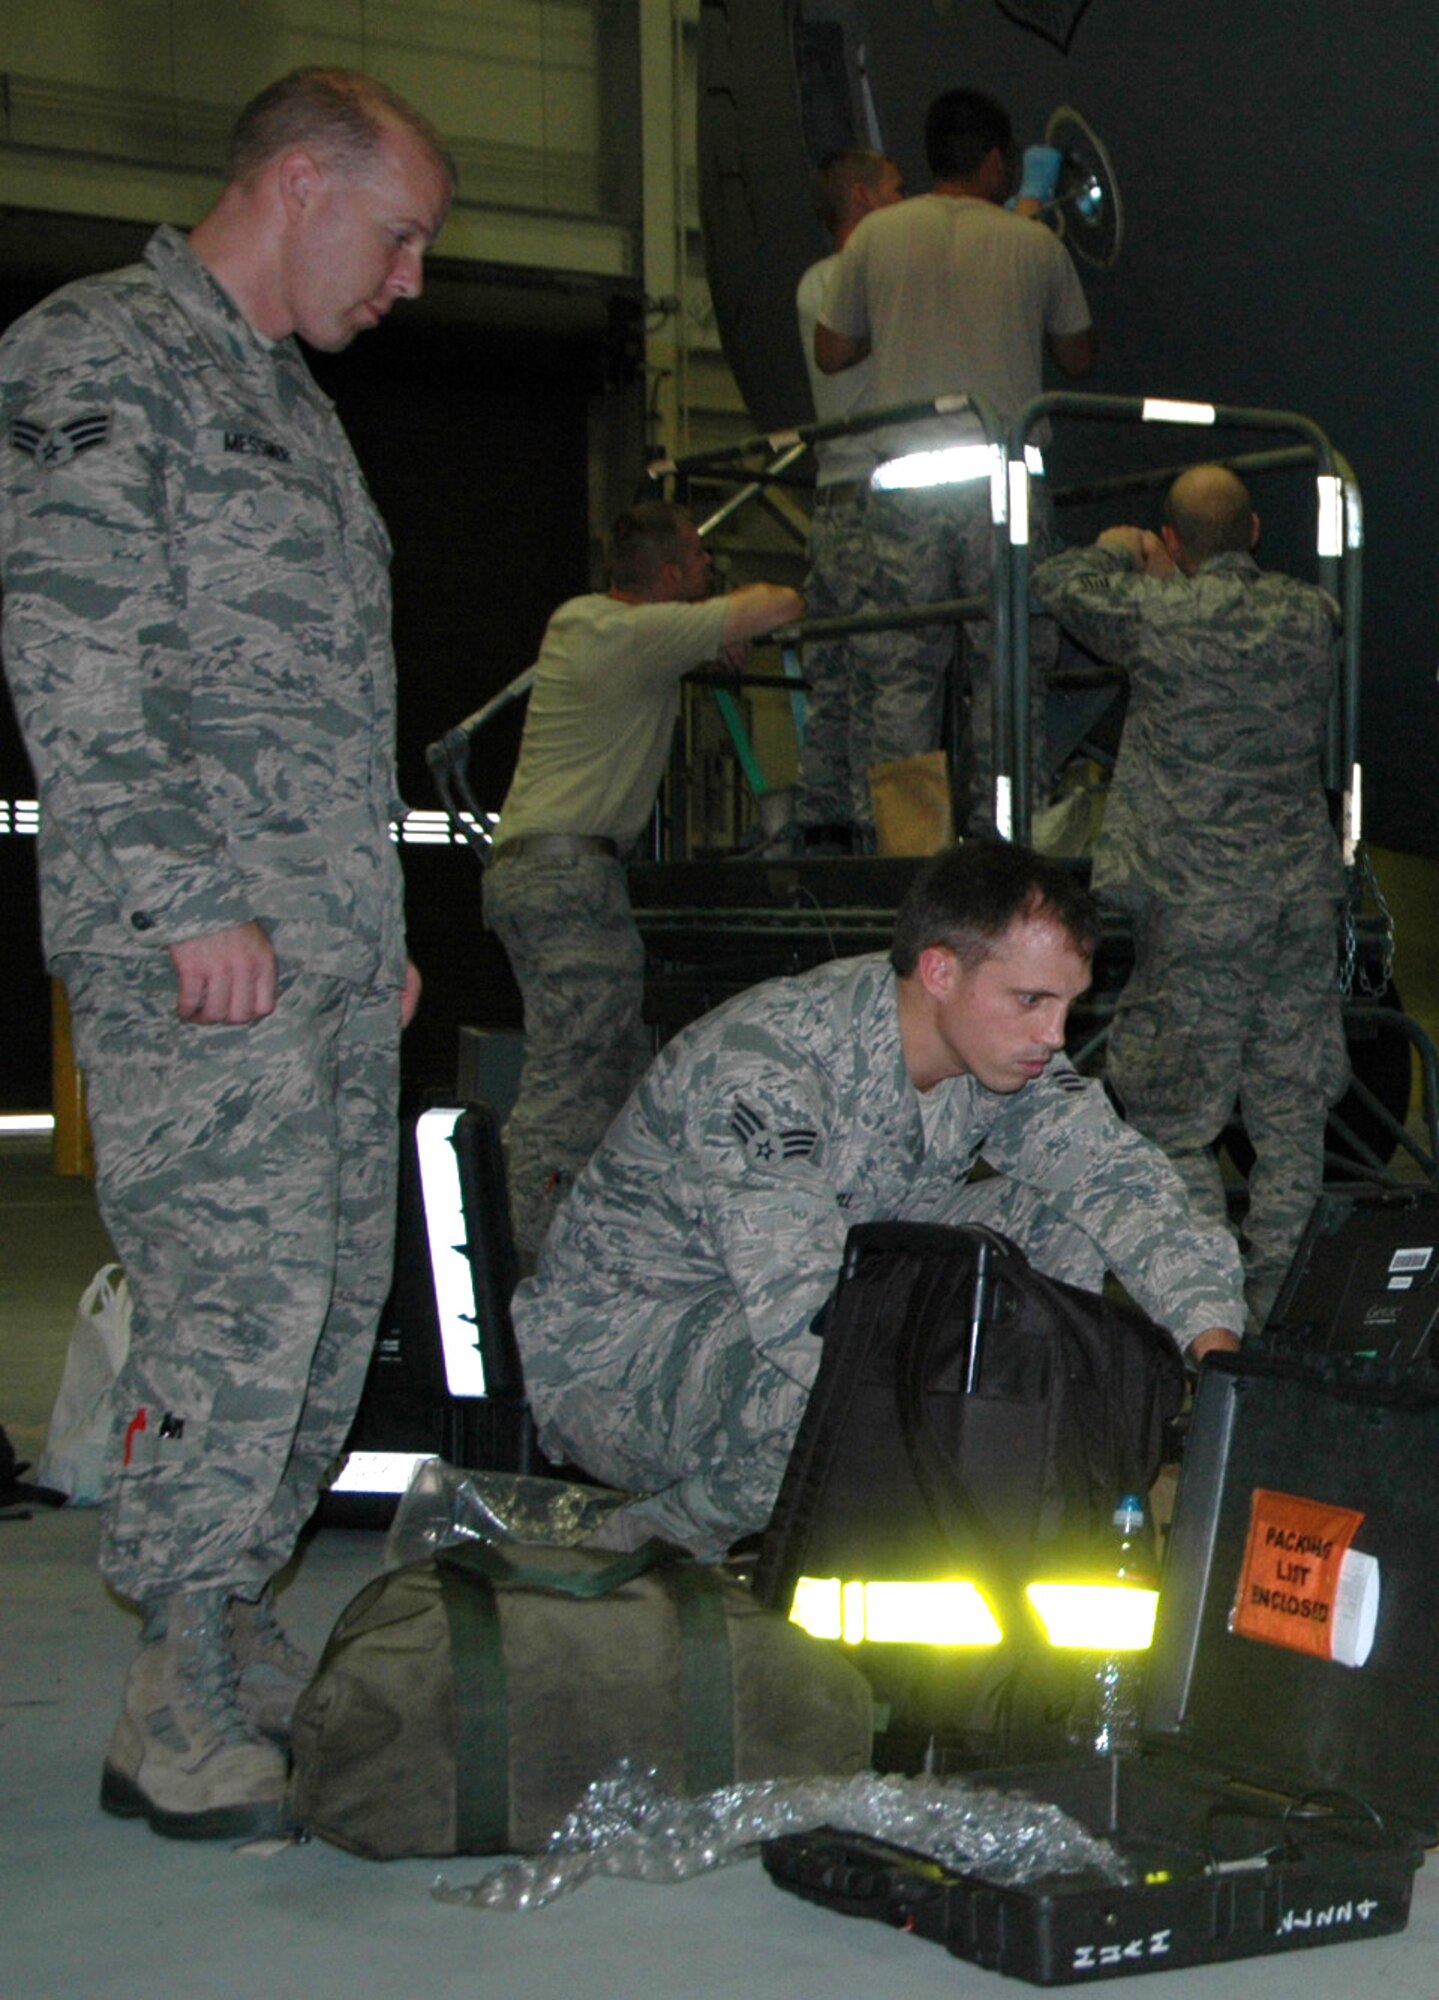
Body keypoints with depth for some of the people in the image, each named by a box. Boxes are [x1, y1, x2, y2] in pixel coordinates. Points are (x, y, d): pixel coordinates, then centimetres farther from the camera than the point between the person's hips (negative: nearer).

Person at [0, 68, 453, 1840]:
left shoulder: (288, 401, 24)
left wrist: (382, 925, 21)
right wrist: (190, 903, -19)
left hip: (331, 956, 9)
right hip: (198, 957, -9)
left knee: (335, 1299, 9)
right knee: (243, 1298, -11)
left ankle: (235, 1640, 21)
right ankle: (177, 1712, -2)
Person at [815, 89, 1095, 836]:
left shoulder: (876, 235, 6)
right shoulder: (1034, 244, 5)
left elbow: (831, 353, 13)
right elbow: (1079, 356, 16)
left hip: (905, 470, 1)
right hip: (1003, 468, -1)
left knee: (903, 665, 3)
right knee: (1008, 662, 4)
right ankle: (1002, 823, 3)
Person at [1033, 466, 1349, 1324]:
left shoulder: (1157, 613, -10)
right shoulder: (1313, 615, 3)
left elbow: (1059, 580, 7)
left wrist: (1118, 552, 26)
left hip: (1197, 907, -4)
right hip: (1303, 899, 5)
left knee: (1174, 1120, 4)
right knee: (1291, 1115, 10)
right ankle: (1279, 1309, 14)